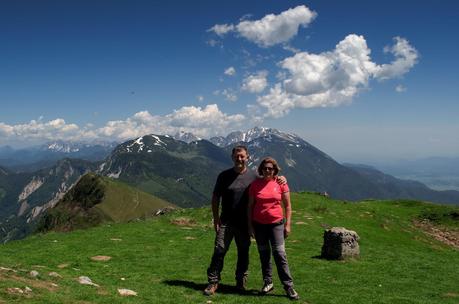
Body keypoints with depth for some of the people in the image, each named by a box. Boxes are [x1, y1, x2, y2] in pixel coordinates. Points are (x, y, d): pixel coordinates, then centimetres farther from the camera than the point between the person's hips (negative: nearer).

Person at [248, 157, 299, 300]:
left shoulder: (281, 184, -3)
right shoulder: (255, 184, 0)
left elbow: (288, 205, 2)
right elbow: (250, 206, 4)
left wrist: (287, 225, -2)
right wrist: (250, 225, 1)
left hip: (276, 223, -2)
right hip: (259, 224, 2)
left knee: (280, 254, -5)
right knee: (264, 255, 11)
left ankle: (289, 287, 1)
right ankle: (268, 282, 24)